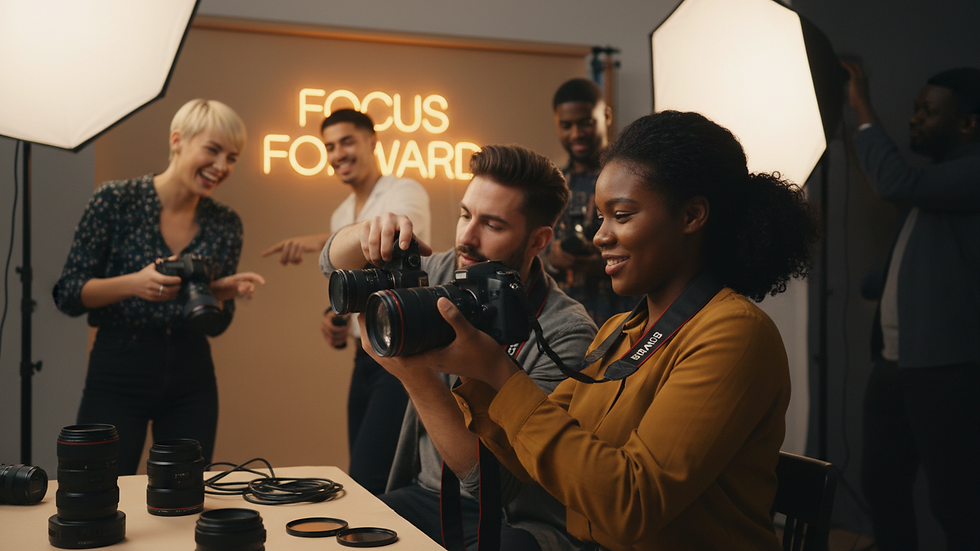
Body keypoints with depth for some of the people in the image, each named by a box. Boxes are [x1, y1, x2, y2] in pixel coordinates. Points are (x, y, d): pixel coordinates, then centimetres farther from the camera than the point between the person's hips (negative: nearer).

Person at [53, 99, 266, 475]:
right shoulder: (116, 199, -6)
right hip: (117, 376, -3)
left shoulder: (225, 225, 4)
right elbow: (67, 296, -7)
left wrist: (223, 293, -12)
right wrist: (133, 284, -23)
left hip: (191, 383, 4)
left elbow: (215, 325, 10)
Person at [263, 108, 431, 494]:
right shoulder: (341, 214, 16)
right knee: (362, 472, 10)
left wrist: (322, 242, -44)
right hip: (367, 356, 8)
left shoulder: (405, 193, -8)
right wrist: (334, 319, 4)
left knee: (368, 477, -16)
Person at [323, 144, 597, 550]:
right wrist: (369, 231, -14)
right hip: (425, 497, 5)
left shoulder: (566, 332, -18)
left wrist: (416, 376, -34)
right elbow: (334, 264, 10)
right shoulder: (445, 276, 0)